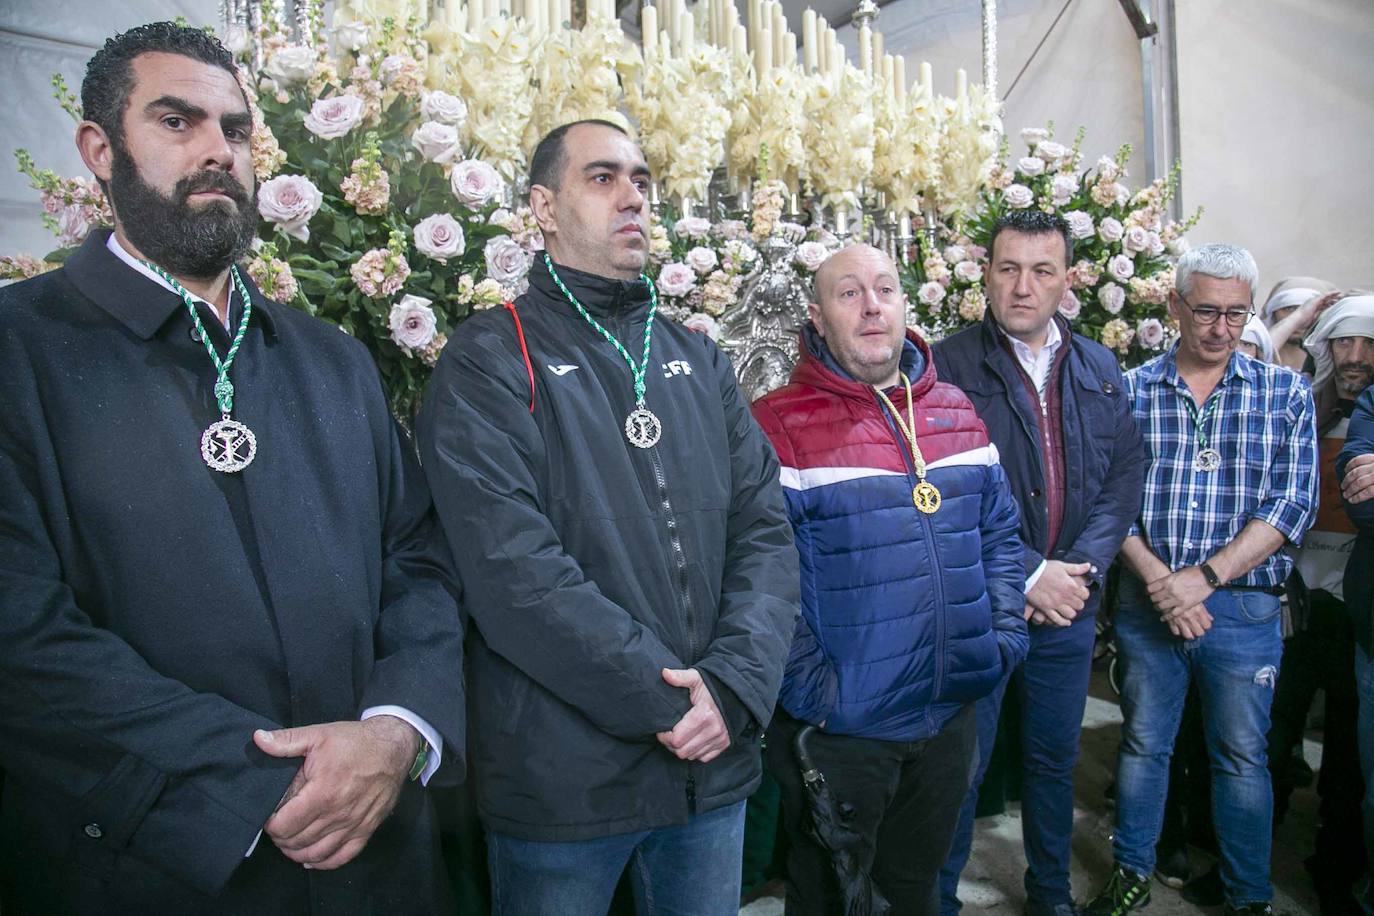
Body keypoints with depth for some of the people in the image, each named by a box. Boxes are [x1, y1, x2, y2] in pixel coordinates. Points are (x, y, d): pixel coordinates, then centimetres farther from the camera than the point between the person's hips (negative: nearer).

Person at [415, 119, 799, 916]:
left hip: (716, 763, 5)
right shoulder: (492, 362, -7)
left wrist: (734, 683, -13)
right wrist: (668, 700, -17)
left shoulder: (699, 360, 9)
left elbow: (766, 527, 2)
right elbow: (512, 569, -18)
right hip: (562, 781, -4)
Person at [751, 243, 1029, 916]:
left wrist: (1005, 633, 3)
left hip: (952, 714, 5)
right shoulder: (779, 427, -14)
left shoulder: (957, 413, 6)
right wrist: (814, 691, -19)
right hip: (839, 729, -5)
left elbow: (1000, 534, 14)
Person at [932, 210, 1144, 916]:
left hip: (1070, 607, 5)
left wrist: (1082, 568, -9)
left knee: (1055, 759, 20)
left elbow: (1126, 475, 5)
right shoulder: (948, 367, -10)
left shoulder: (1100, 369, 8)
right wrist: (1027, 574, -16)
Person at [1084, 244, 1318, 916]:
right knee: (1142, 744, 14)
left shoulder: (1285, 393, 2)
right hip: (1147, 602, 1)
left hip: (1243, 607, 0)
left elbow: (1292, 504, -6)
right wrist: (1155, 578, -15)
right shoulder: (1130, 390, 2)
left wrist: (1204, 577, -15)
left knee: (1242, 757, 11)